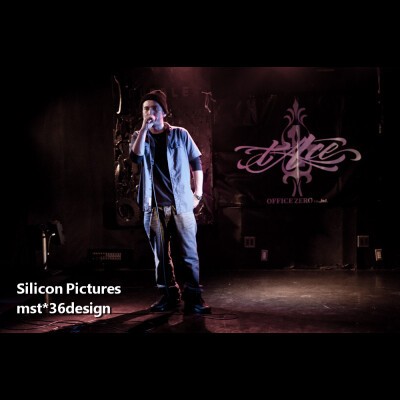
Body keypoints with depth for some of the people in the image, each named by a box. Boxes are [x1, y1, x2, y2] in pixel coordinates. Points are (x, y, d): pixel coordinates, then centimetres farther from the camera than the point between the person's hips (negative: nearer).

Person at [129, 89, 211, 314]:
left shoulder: (180, 134, 4)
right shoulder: (139, 137, 9)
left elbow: (197, 163, 9)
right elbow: (136, 157, -11)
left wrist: (198, 193, 3)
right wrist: (145, 128, -14)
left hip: (181, 203, -2)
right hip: (154, 206, 2)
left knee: (189, 253, -5)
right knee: (161, 254, 8)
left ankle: (194, 298, 1)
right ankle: (169, 296, 18)